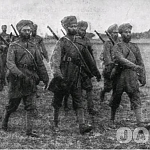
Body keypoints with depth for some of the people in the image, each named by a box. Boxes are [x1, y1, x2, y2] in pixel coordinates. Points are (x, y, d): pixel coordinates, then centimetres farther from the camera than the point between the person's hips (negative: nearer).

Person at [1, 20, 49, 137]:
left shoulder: (33, 47, 11)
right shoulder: (13, 46, -2)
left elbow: (40, 64, 13)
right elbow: (10, 63, -15)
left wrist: (46, 80, 10)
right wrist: (19, 73, -33)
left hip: (30, 81, 3)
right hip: (17, 81, -3)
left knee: (31, 107, -2)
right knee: (12, 105, 11)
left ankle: (29, 130, 3)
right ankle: (4, 123, 36)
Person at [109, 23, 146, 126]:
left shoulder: (135, 47, 12)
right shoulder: (117, 47, -2)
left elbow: (141, 63, 13)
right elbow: (121, 59, -21)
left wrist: (143, 77, 7)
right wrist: (134, 66, -33)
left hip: (132, 76, 3)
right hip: (120, 76, -3)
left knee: (136, 99, -3)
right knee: (116, 99, 8)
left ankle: (140, 123, -3)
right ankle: (112, 119, 22)